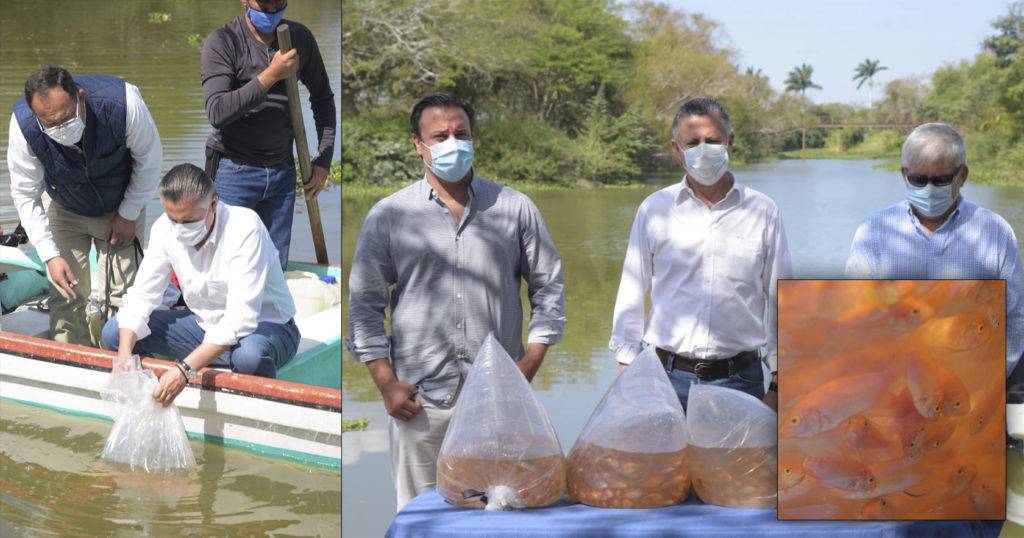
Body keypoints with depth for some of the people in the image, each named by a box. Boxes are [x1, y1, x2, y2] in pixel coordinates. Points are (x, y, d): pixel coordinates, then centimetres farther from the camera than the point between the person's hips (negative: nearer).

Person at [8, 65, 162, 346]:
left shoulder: (123, 103, -36)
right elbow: (25, 196, -17)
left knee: (120, 296, -6)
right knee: (66, 296, -5)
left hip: (122, 209, -1)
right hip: (66, 212, 1)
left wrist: (129, 215, -10)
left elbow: (149, 160, -16)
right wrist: (50, 255, -22)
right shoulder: (23, 125, -30)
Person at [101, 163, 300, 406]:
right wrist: (124, 356, -26)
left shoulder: (245, 228, -28)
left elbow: (240, 318, -35)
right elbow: (141, 296, -7)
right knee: (113, 333, -6)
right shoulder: (165, 229, -10)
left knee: (249, 355, -41)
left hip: (262, 325, -6)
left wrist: (185, 369, -42)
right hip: (205, 324, 6)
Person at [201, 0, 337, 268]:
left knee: (276, 265, 8)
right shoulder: (222, 42, -11)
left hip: (282, 170, 5)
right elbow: (217, 113, -22)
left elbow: (322, 98, 16)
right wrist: (270, 76, -27)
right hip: (234, 172, -5)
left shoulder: (300, 38, 4)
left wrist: (323, 160, 10)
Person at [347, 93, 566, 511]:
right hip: (420, 398, -1)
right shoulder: (388, 216, 5)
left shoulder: (515, 208, 8)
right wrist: (386, 383, -2)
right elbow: (364, 302, 5)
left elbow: (548, 285, 11)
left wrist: (531, 360, 1)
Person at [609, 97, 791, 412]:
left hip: (739, 379, 0)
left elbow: (780, 302, 9)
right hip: (668, 376, 0)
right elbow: (631, 297, 9)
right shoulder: (654, 209, 6)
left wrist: (778, 386, 6)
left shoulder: (762, 212, 5)